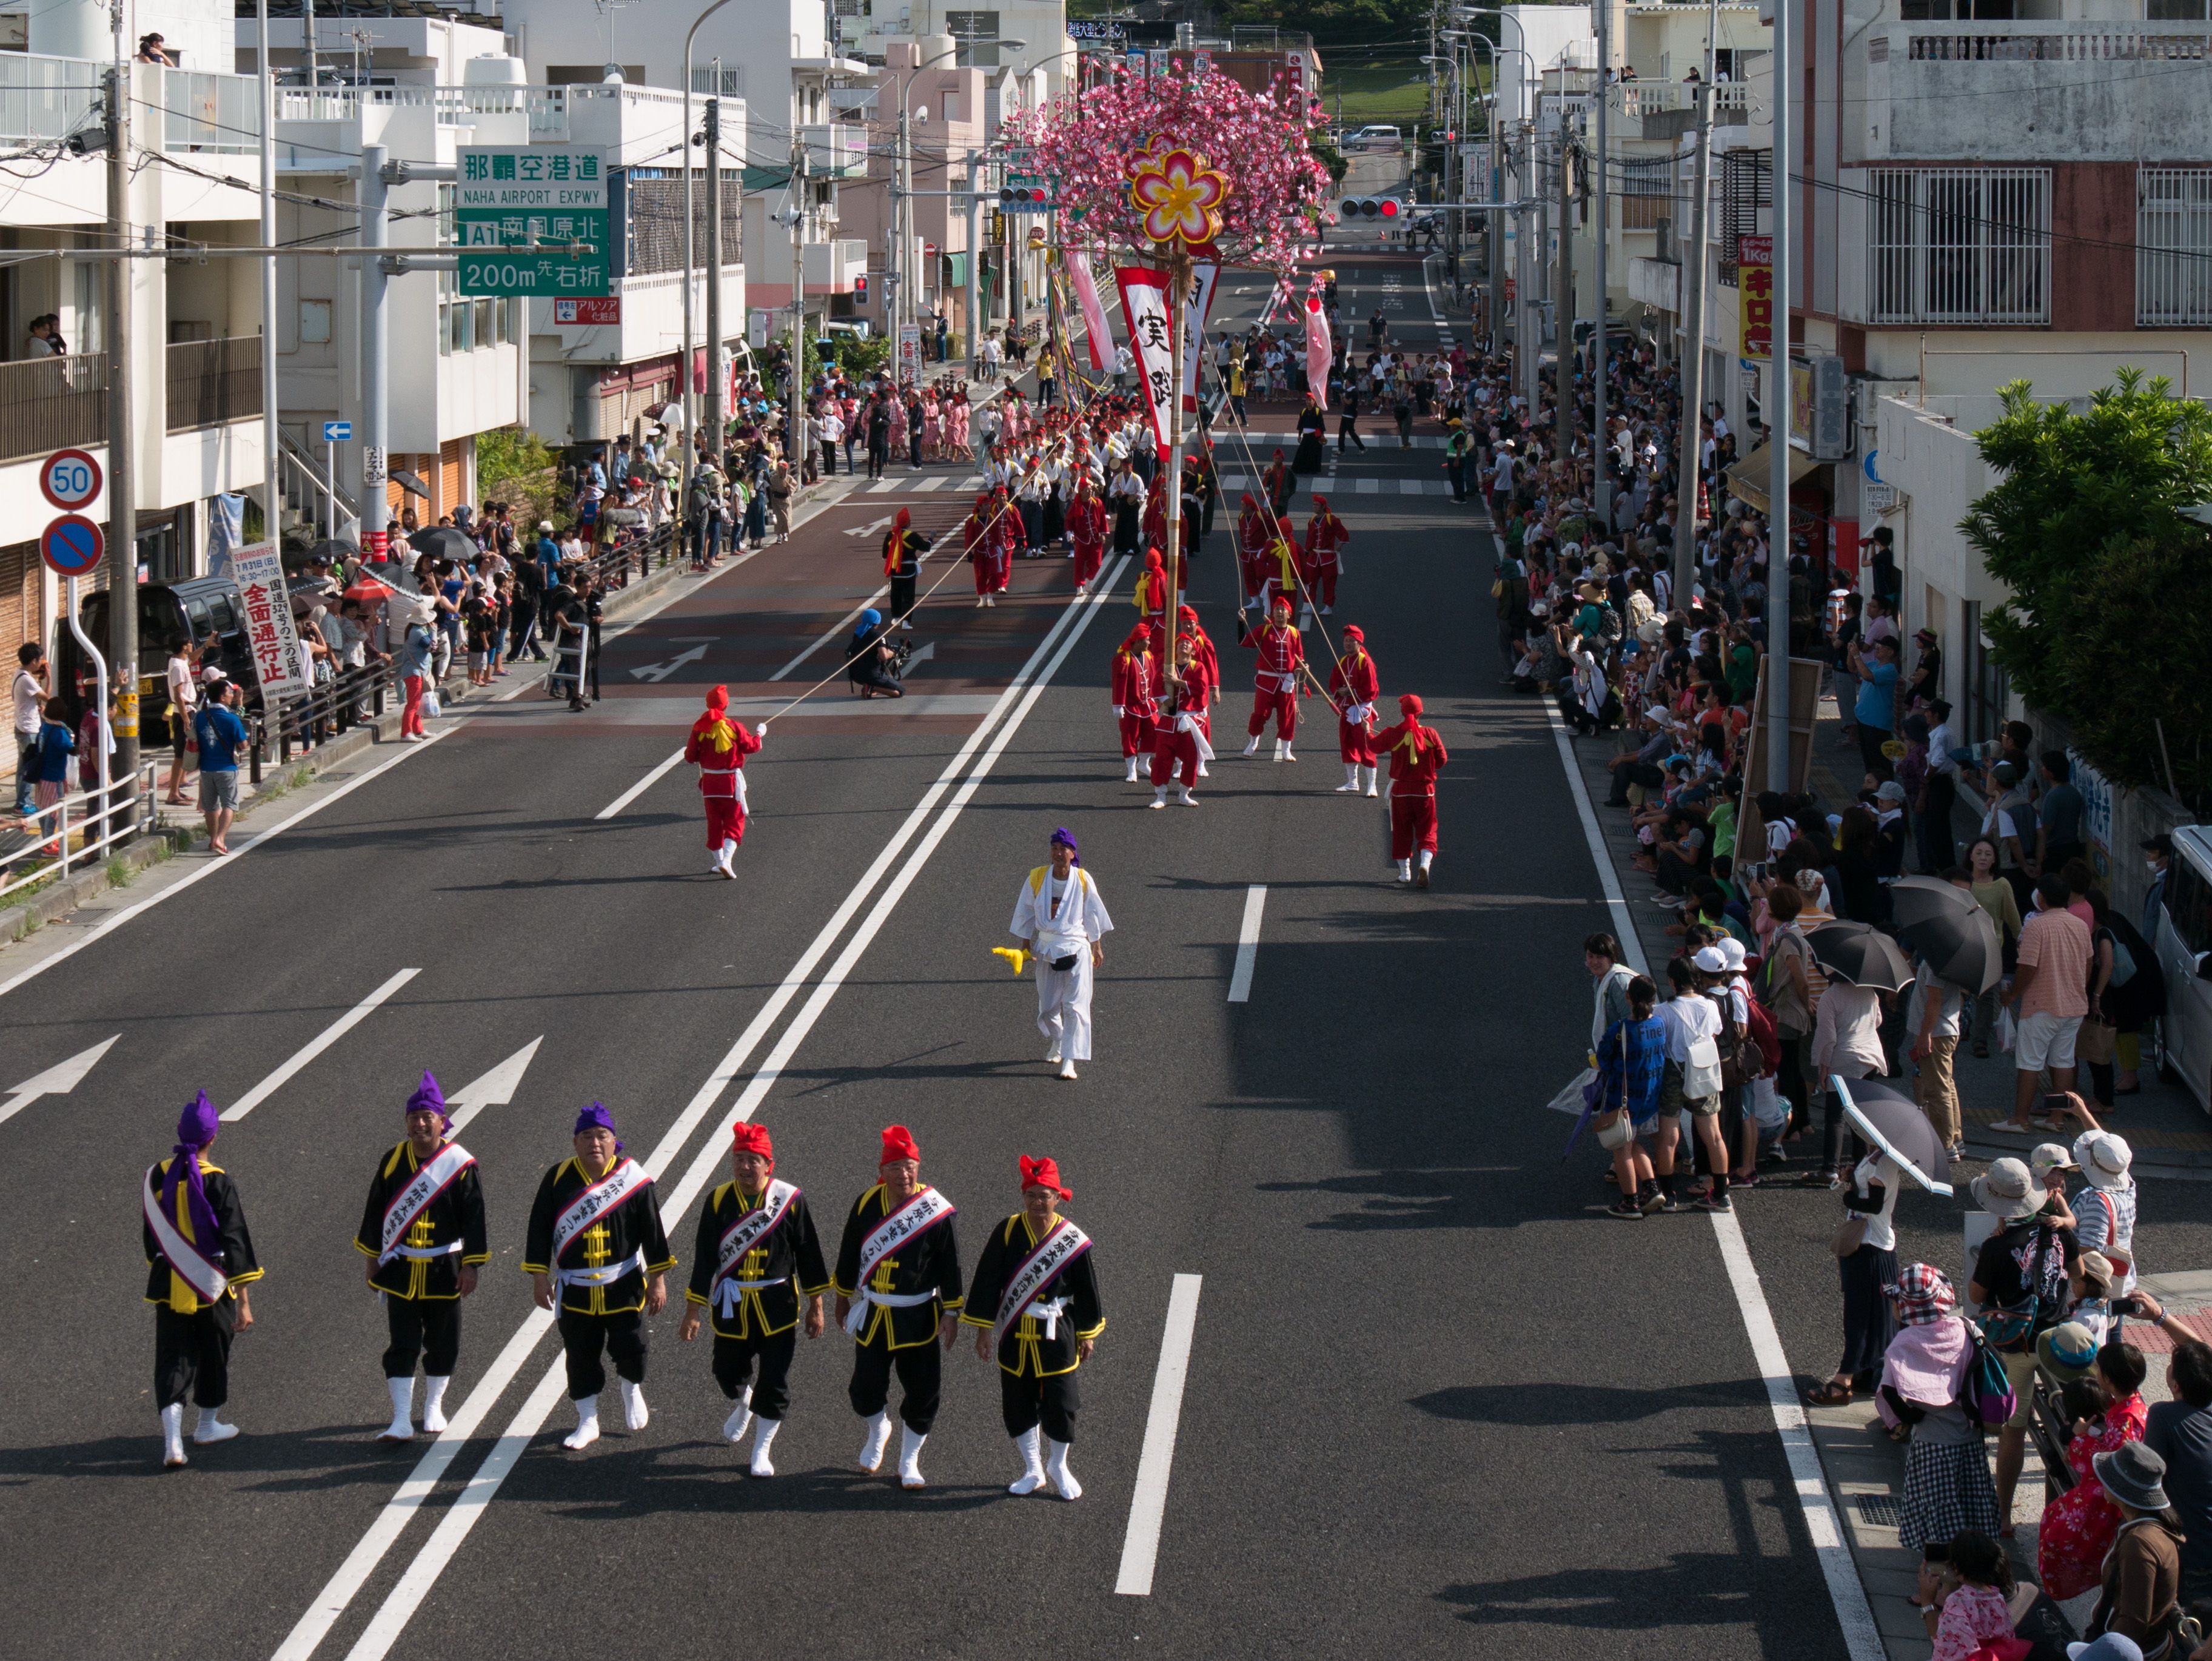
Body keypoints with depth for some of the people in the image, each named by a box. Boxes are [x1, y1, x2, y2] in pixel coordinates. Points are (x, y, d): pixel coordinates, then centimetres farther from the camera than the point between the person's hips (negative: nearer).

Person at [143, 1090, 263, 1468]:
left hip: (169, 1285, 3)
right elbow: (235, 1242, -16)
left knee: (172, 1359, 5)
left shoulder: (156, 1176, -4)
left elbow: (151, 1234, 10)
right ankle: (208, 1425, 36)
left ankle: (172, 1440, -10)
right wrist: (243, 1301, -12)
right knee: (213, 1353, 19)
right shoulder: (218, 1182, -16)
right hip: (212, 1287, -3)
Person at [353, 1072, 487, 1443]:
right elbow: (376, 1211, 10)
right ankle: (402, 1422, -4)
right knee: (402, 1346, -3)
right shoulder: (393, 1161, 1)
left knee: (443, 1343, 11)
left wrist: (471, 1266, -8)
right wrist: (372, 1257, 12)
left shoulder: (460, 1165, -7)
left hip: (444, 1272, -1)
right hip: (400, 1271, 1)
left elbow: (474, 1218, -5)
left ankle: (433, 1406, 31)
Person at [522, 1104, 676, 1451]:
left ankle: (632, 1390, 33)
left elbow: (653, 1231, -3)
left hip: (624, 1288, -1)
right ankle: (587, 1423, 23)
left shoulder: (633, 1179, -7)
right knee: (581, 1357, 8)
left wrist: (658, 1280, -4)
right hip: (574, 1290, 1)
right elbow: (539, 1230, 1)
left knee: (630, 1349, -2)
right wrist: (540, 1278, -2)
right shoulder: (558, 1180, -3)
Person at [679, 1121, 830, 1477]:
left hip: (777, 1308, -2)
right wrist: (693, 1311, -5)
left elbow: (809, 1255, -1)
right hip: (731, 1307, 2)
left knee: (775, 1381, 0)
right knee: (728, 1372, 15)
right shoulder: (719, 1201, -6)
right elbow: (704, 1259, -3)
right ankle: (743, 1406, 50)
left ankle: (762, 1451, 16)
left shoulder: (790, 1200, -9)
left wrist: (815, 1307, 1)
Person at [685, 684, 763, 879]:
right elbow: (752, 746, -3)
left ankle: (719, 861, 23)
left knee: (714, 823, 16)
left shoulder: (699, 728, -6)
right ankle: (727, 860, -15)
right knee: (735, 823, 3)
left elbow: (690, 757, -2)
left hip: (709, 781, 3)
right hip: (731, 782, -3)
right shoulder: (734, 727, -13)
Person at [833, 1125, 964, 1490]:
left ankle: (909, 1462, 19)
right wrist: (842, 1296, 15)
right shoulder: (867, 1204, -4)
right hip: (872, 1315, 2)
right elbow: (850, 1253, 9)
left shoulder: (935, 1210, -11)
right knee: (866, 1387, 8)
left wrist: (951, 1313, -5)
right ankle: (878, 1432, 42)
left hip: (918, 1319, -2)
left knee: (924, 1391, 0)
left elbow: (949, 1265, -5)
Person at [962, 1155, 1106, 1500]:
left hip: (1056, 1335, -1)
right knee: (1017, 1406, 10)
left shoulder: (1072, 1239, -7)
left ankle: (1058, 1468, 26)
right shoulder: (1008, 1232, -6)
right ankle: (1033, 1471, 26)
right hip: (1014, 1335, 1)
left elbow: (1087, 1290, 2)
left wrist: (1087, 1335, 6)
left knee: (1059, 1404, 3)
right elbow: (987, 1280, -2)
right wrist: (984, 1328, -4)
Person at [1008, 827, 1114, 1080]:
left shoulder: (1083, 881, -5)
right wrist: (1026, 946, 5)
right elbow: (1026, 914, 6)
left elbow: (1093, 914, 6)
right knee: (1047, 1007, 10)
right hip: (1045, 950, 2)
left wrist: (1097, 948, 11)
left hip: (1076, 948, -2)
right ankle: (1058, 1042, 41)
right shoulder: (1036, 879, -4)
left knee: (1075, 1006, -10)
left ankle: (1069, 1060, -11)